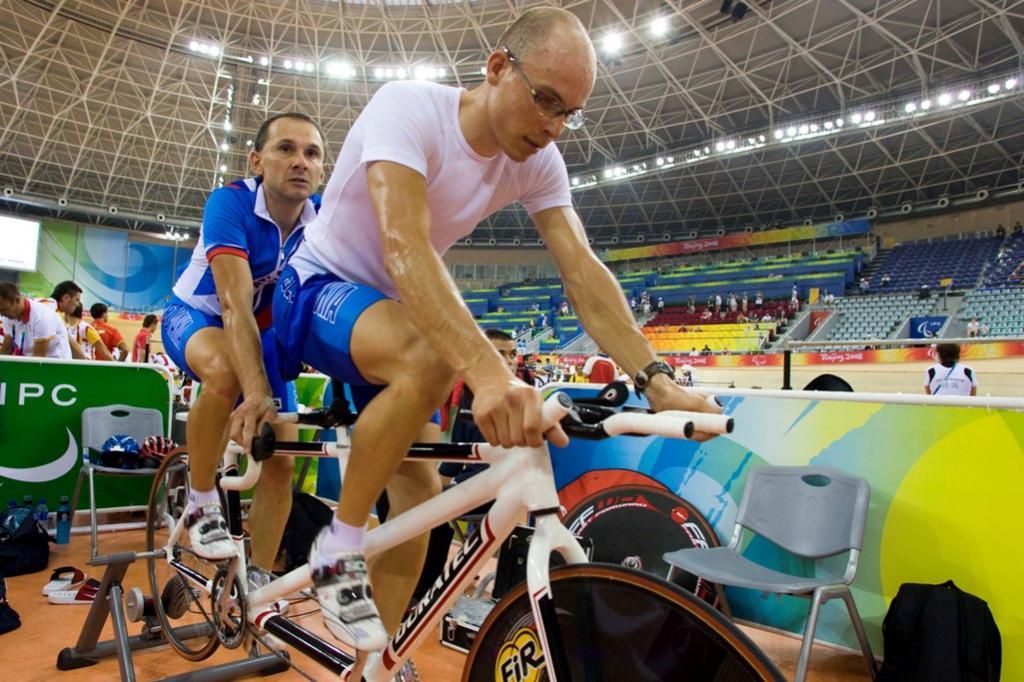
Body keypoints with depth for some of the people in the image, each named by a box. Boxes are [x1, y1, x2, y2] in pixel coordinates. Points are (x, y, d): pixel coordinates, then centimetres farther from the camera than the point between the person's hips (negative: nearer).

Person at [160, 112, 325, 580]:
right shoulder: (230, 203, -29)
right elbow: (236, 305, -40)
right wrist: (258, 394, -54)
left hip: (265, 330, 4)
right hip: (196, 316, -3)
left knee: (281, 462, -5)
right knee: (225, 371, -39)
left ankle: (257, 583, 13)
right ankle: (201, 504, -15)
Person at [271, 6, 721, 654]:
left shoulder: (539, 161, -9)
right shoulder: (408, 106, -26)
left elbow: (583, 271, -17)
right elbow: (404, 247, -41)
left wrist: (657, 379, -30)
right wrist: (487, 371, -55)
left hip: (394, 311, 6)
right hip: (316, 291, -6)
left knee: (423, 485, -1)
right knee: (431, 358, -37)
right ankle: (341, 547, -15)